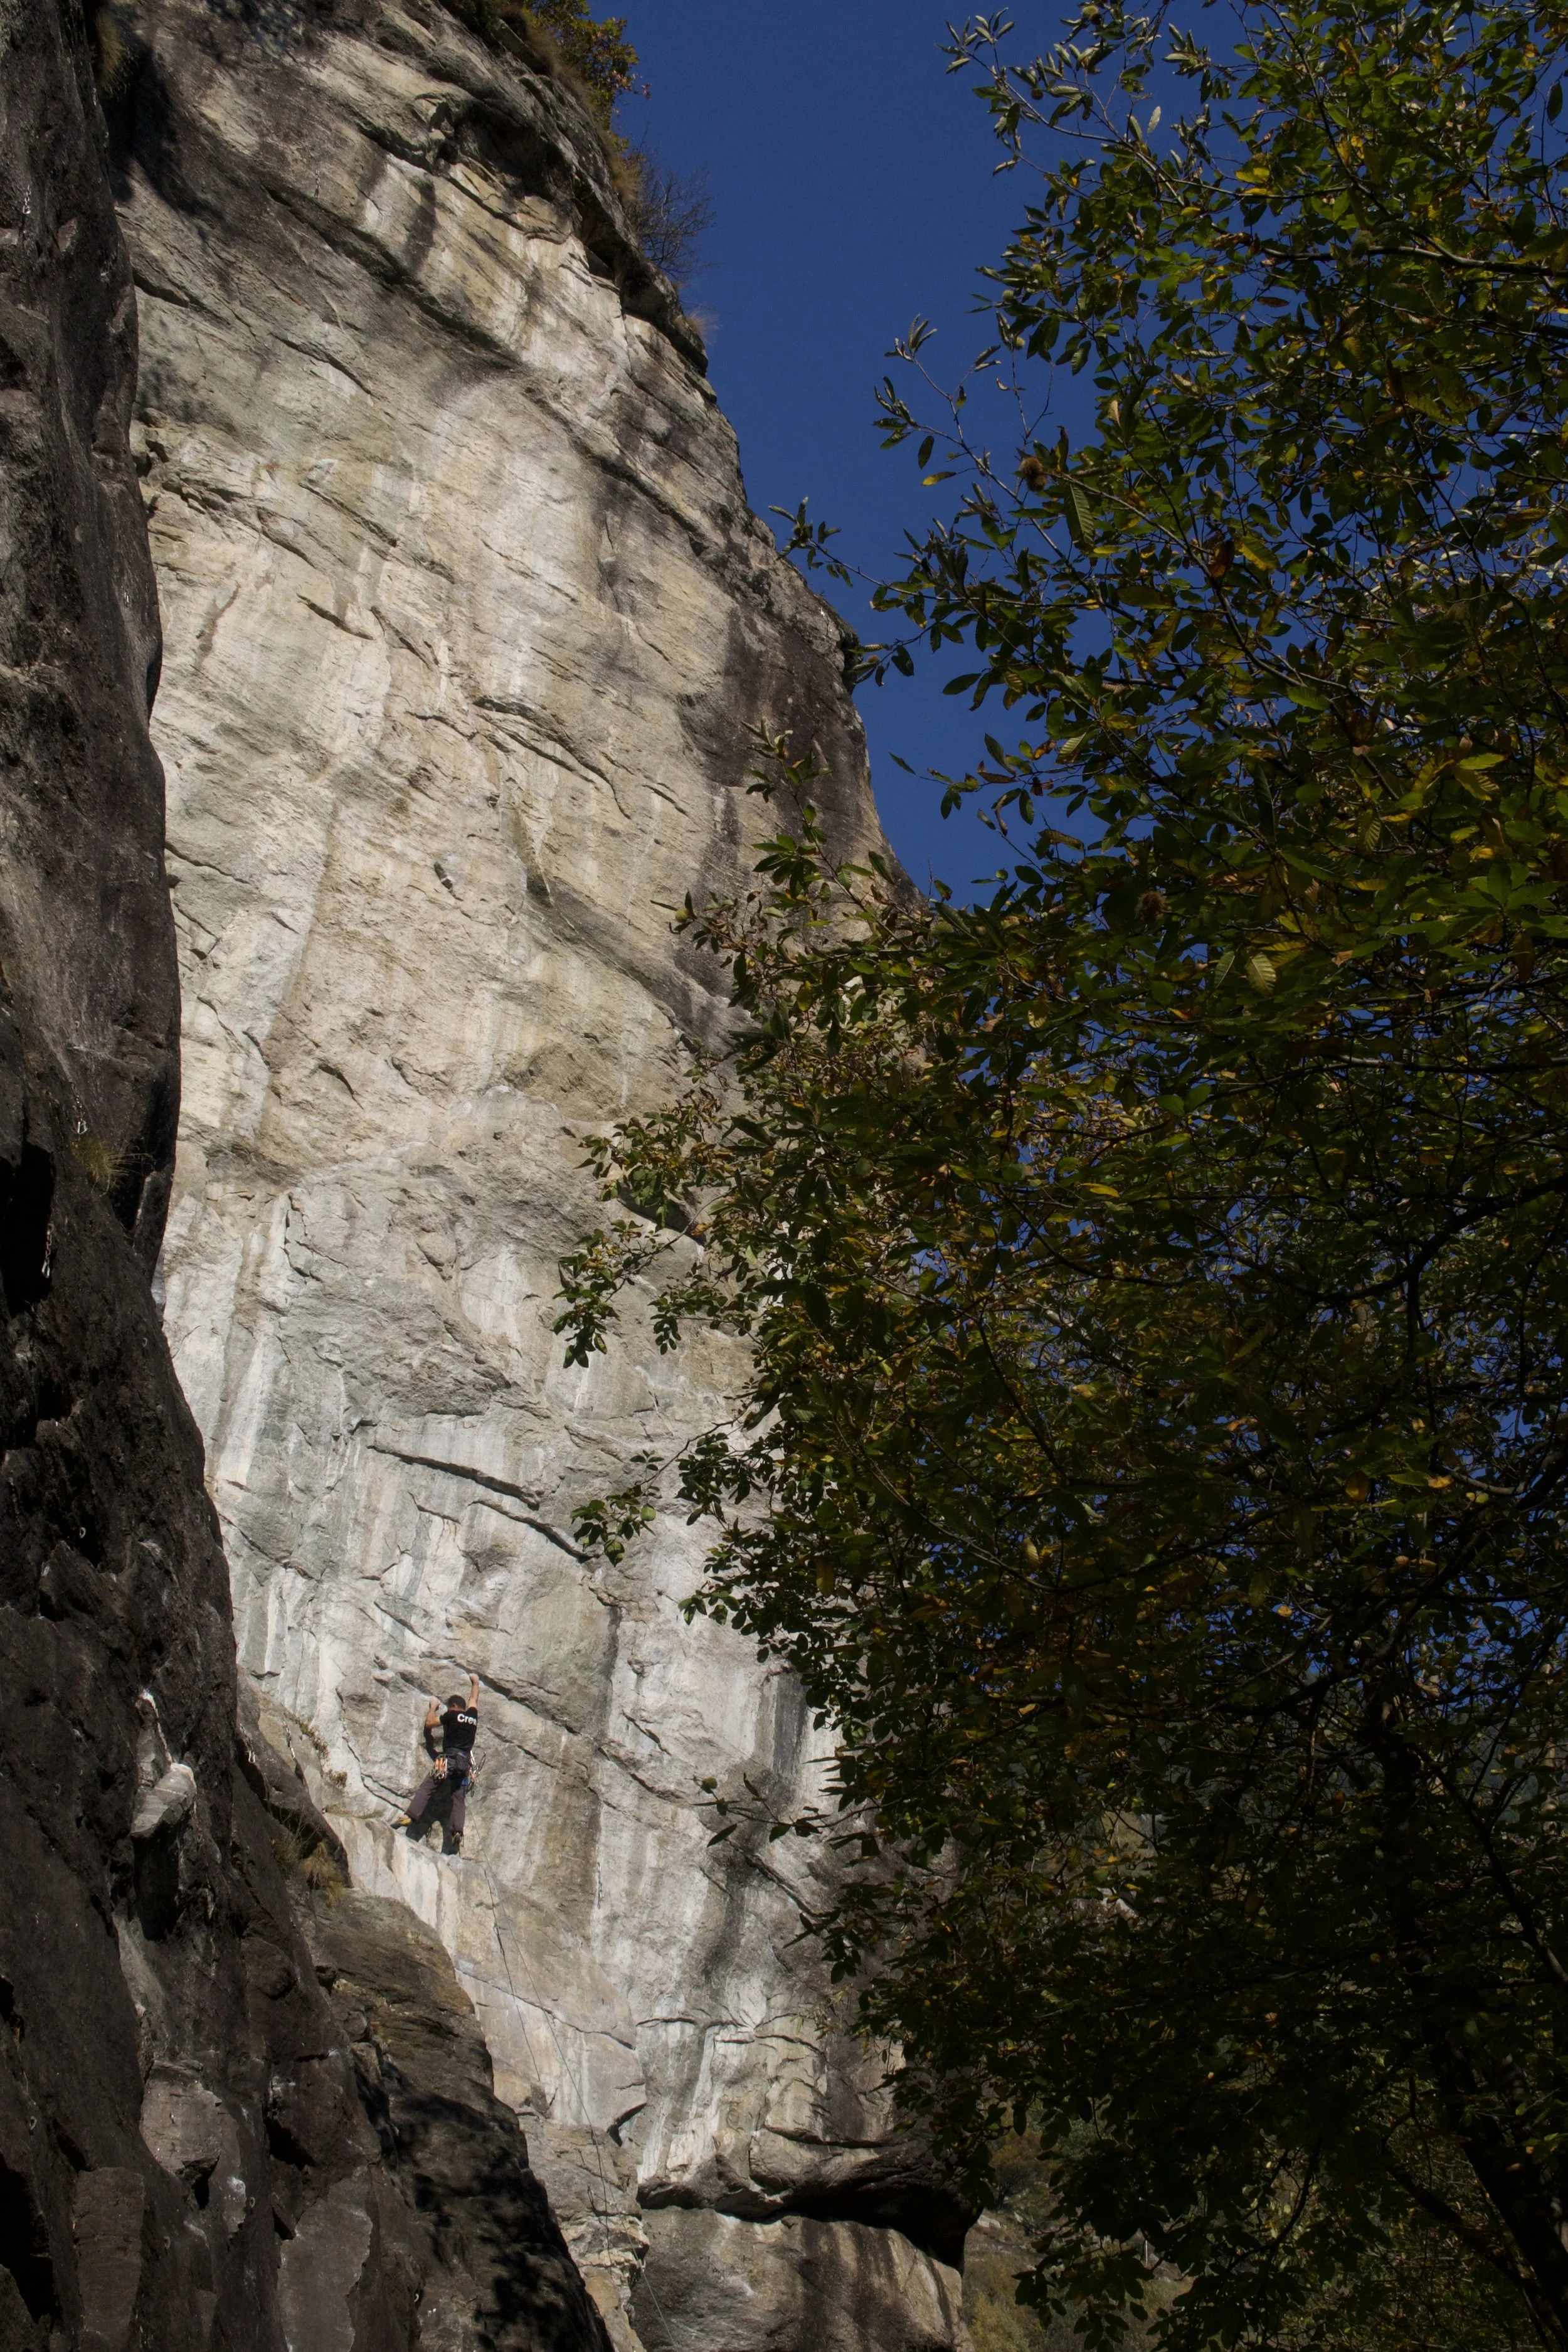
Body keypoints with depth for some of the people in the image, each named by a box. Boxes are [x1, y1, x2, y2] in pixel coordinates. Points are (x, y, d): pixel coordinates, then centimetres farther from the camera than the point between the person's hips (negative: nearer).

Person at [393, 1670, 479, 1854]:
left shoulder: (452, 1715, 3)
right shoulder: (473, 1716, 17)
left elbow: (429, 1723, 11)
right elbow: (473, 1699, 37)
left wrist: (433, 1707, 27)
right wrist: (475, 1683, 55)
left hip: (449, 1759, -5)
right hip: (466, 1763, 5)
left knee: (426, 1788, -7)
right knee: (459, 1798, 2)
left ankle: (411, 1816, -21)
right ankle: (457, 1831, -13)